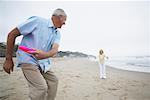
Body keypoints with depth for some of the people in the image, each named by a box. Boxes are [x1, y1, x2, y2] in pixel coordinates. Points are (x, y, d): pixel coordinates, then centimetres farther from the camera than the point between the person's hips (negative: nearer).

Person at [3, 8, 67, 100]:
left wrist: (45, 54, -39)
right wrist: (9, 59, -10)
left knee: (53, 81, 9)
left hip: (44, 62, 8)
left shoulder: (57, 33, 5)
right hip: (28, 59, -7)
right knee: (41, 87, -19)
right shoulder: (37, 21, -15)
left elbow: (55, 50, -14)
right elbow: (12, 34, -11)